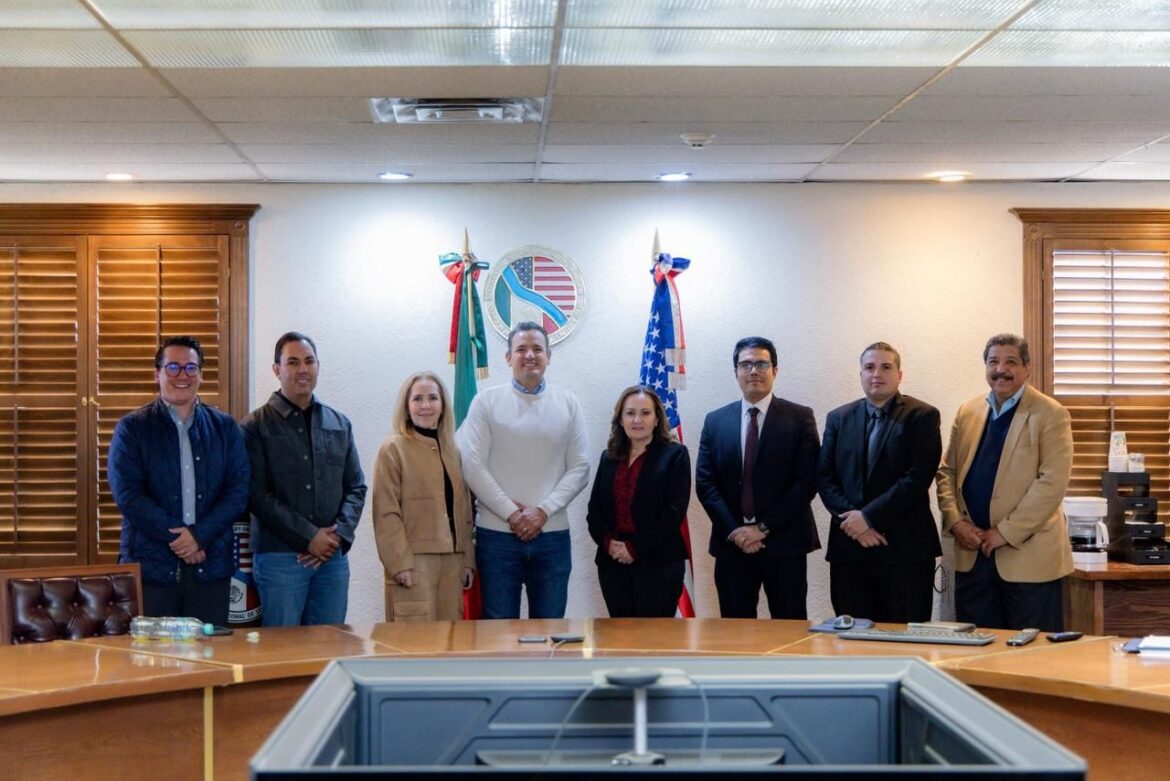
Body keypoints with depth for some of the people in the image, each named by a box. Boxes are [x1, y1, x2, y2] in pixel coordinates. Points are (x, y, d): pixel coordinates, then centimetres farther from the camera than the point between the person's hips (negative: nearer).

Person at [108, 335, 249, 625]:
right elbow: (128, 495, -4)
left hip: (210, 565, 2)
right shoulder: (132, 428, 5)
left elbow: (239, 492, 4)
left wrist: (200, 535, -10)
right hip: (150, 565, -2)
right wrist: (177, 537, -12)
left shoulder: (225, 427, 12)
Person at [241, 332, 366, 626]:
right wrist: (309, 537, -12)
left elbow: (356, 487, 12)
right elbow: (258, 495, -8)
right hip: (279, 557, -4)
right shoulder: (256, 427, -1)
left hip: (333, 557, 4)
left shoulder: (339, 424, 14)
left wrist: (339, 535, -5)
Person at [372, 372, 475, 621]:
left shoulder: (453, 451, 16)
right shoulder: (393, 449, -2)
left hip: (452, 561, 6)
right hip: (415, 561, -6)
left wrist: (468, 561, 11)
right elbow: (387, 514, -8)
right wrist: (400, 563, -15)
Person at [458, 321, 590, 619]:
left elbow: (579, 469, 4)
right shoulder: (487, 402, 3)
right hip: (497, 534, -1)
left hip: (552, 534, 1)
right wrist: (511, 512, -11)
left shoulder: (568, 404, 8)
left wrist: (543, 511, -9)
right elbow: (473, 466, -3)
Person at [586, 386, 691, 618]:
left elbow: (674, 511, -8)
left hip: (658, 565, -4)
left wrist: (635, 548, -12)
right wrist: (608, 542, -6)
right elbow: (594, 509, 13)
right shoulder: (609, 458, 16)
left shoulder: (674, 455, 1)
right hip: (613, 564, 4)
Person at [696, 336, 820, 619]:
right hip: (731, 544, 2)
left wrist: (763, 527, -11)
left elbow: (807, 481, -6)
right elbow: (704, 482, 5)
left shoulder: (800, 418, 1)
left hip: (784, 543, -2)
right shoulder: (715, 421, 10)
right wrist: (734, 530, -8)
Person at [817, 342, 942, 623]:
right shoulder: (839, 418, 13)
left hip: (905, 549, -3)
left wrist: (869, 516, -14)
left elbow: (918, 477, -10)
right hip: (849, 547, 4)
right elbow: (824, 476, 7)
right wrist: (851, 519, -8)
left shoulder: (922, 416, 0)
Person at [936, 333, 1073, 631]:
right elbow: (947, 471, 14)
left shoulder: (1051, 415, -6)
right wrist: (955, 521, -3)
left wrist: (1006, 532, -16)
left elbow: (1052, 483, -14)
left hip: (1027, 556, -5)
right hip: (971, 554, 5)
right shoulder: (967, 412, 11)